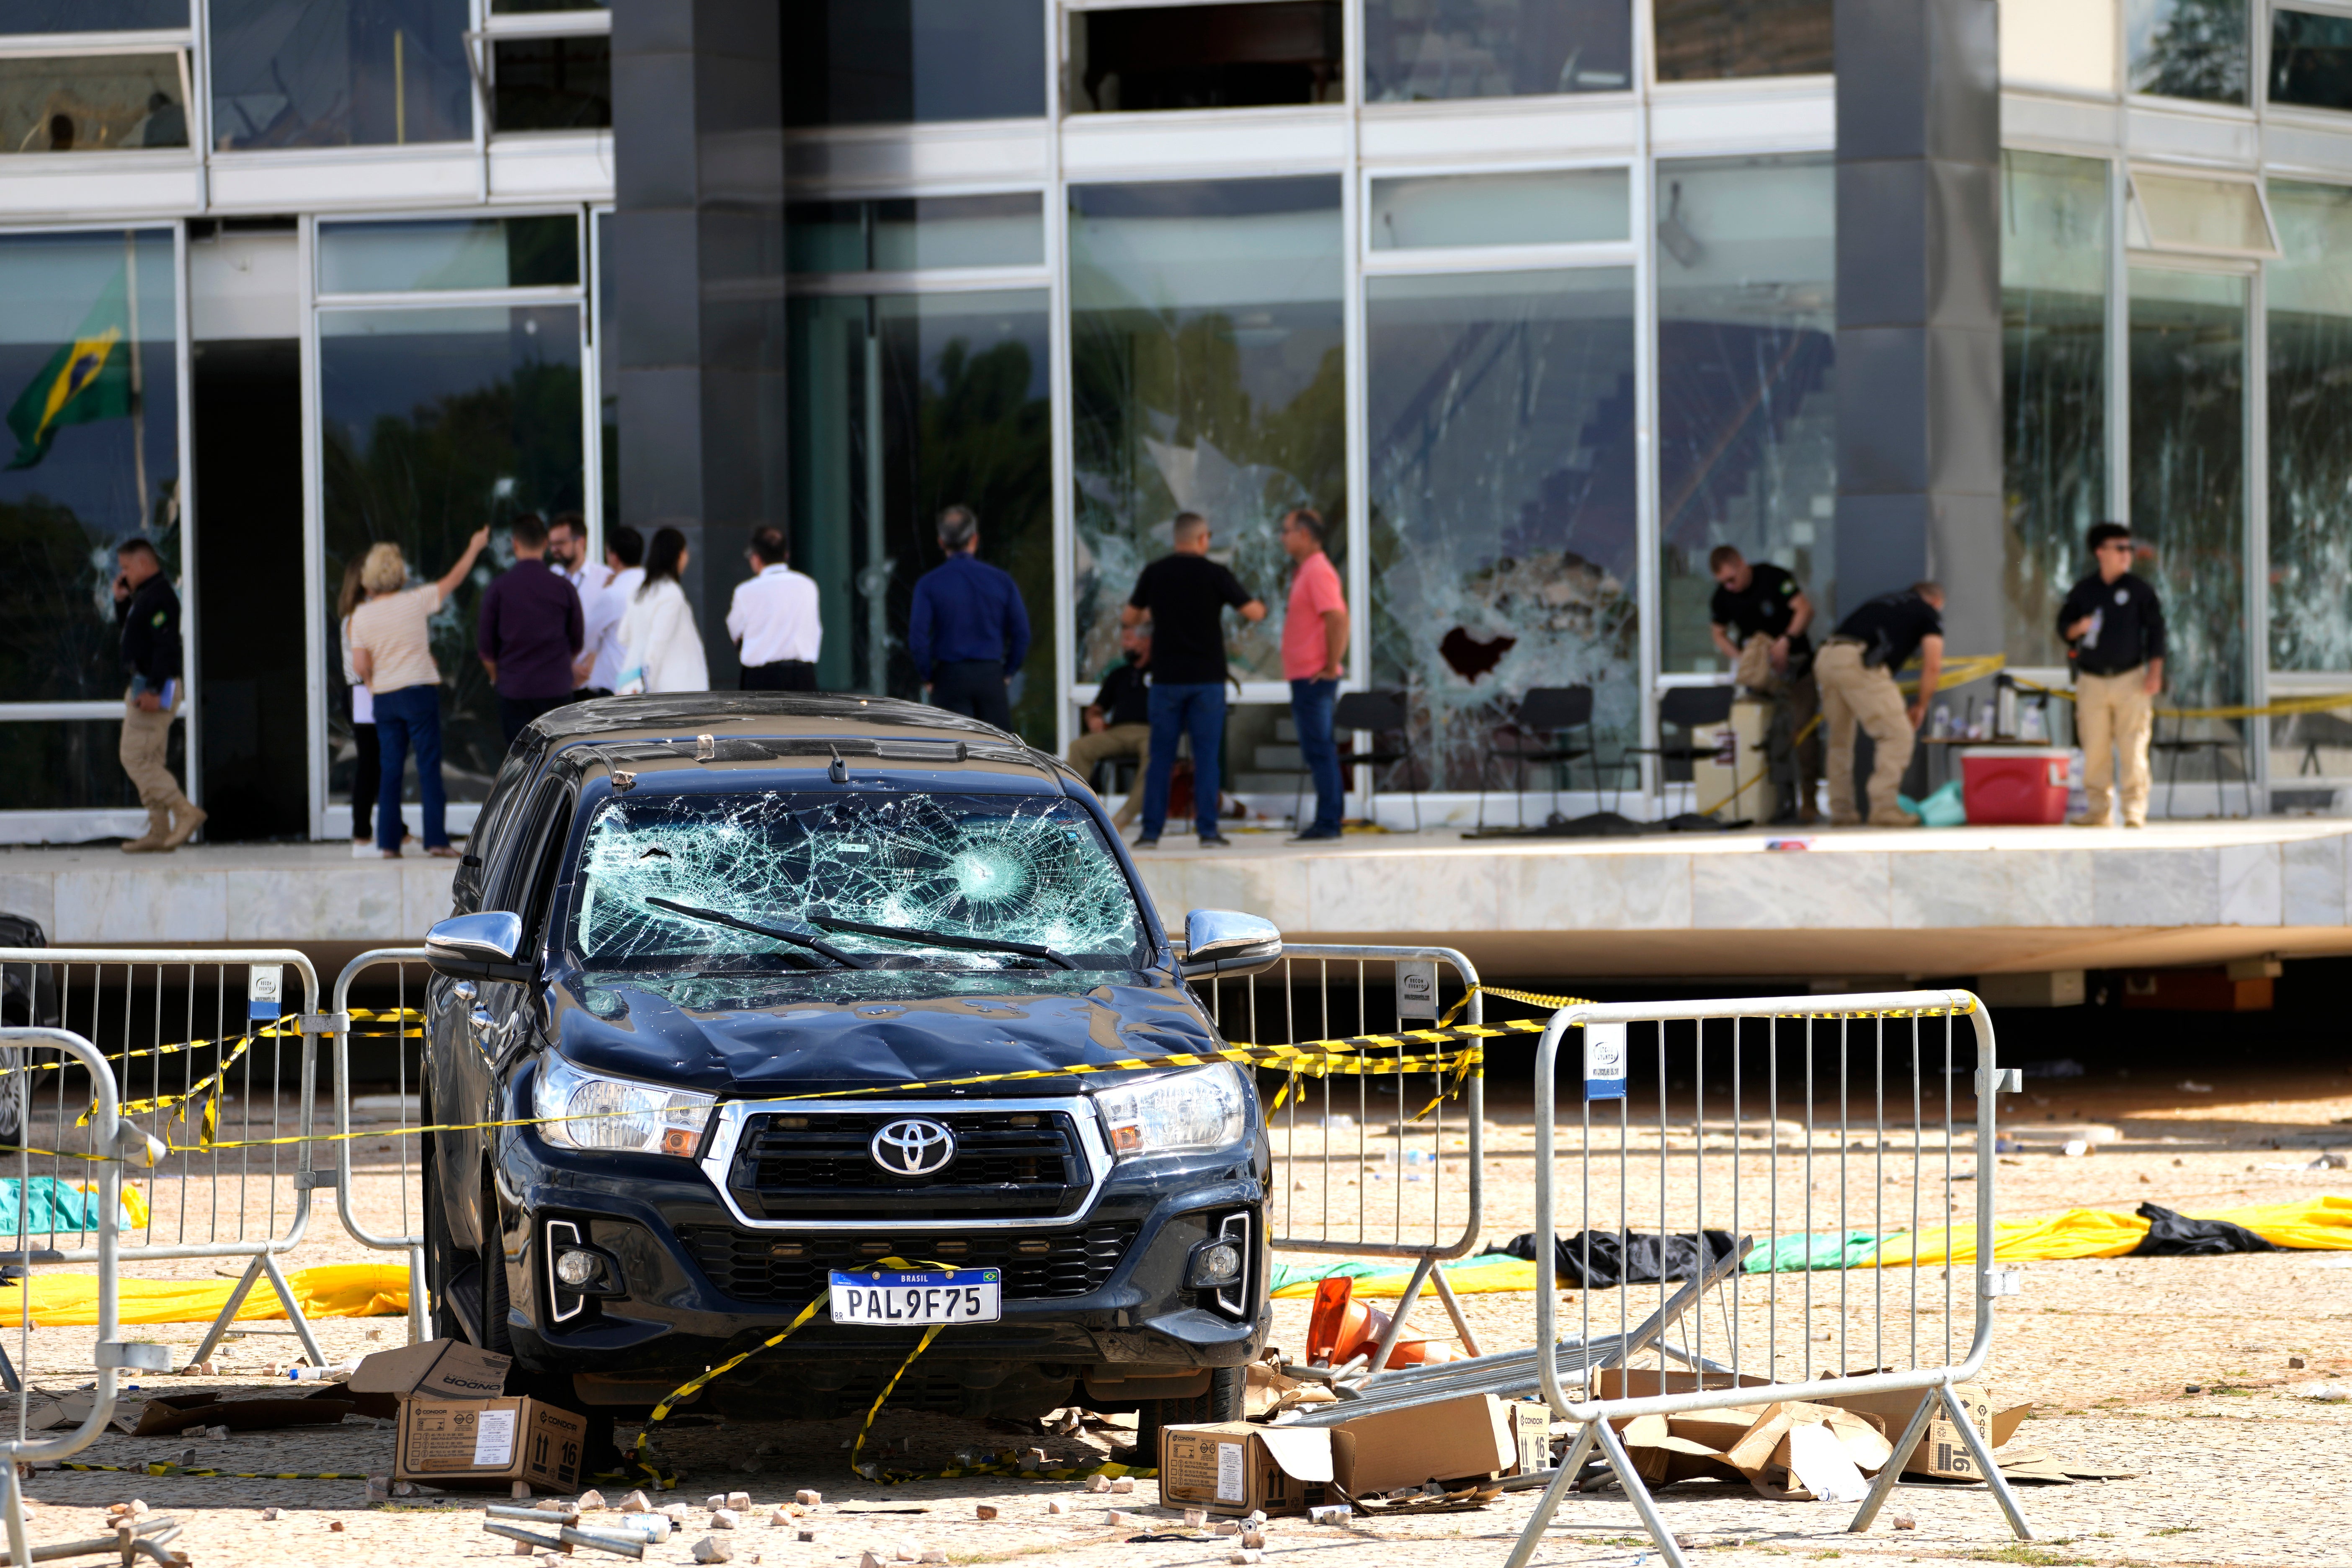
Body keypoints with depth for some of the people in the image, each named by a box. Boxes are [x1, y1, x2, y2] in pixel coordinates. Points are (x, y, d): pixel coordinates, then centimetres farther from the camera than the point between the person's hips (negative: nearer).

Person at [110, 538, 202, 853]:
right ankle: (159, 832, 11)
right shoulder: (144, 596, 17)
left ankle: (186, 812, -13)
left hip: (155, 687, -11)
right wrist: (120, 600, 15)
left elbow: (165, 646, -24)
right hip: (145, 685, 11)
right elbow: (125, 627, 31)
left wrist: (153, 690, -28)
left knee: (136, 759, -12)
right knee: (147, 761, 11)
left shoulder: (160, 597, -16)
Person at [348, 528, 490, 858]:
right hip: (419, 692, -3)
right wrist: (474, 548, 21)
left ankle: (388, 842, 6)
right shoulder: (416, 602, -6)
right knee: (429, 766, -1)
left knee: (390, 771, 7)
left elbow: (360, 666, -3)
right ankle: (436, 839, -4)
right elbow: (453, 580, 6)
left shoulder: (361, 617, 0)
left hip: (384, 698, 3)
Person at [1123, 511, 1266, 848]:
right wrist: (1259, 607, 17)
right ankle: (1208, 829, -1)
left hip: (1167, 678, 2)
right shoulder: (1215, 574, -6)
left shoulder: (1155, 573, 0)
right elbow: (1255, 613, -6)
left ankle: (1151, 831, 2)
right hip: (1207, 678, -2)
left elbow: (1127, 618, 8)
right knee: (1206, 757, 2)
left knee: (1161, 757, 5)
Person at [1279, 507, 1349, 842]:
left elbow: (1338, 618, -23)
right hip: (1304, 677, 10)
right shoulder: (1305, 572, 18)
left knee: (1319, 751, -9)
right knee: (1319, 752, 11)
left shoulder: (1319, 572, -13)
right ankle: (1327, 821, 14)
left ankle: (1327, 823, -9)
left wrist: (1330, 667, -21)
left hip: (1314, 677, -10)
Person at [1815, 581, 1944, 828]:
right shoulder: (1929, 613, 16)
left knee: (1840, 740, 18)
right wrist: (1920, 707, 19)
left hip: (1826, 658, 7)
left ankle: (1841, 811, 19)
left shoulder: (1884, 602, 33)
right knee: (1897, 735, -2)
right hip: (1860, 664, -7)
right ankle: (1884, 808, -9)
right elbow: (1933, 666, 8)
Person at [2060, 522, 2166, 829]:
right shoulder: (2083, 591, 8)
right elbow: (2063, 625, 13)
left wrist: (2155, 672, -4)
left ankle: (2135, 811, -5)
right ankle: (2099, 811, 6)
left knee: (2132, 748, -7)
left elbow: (2155, 629, 4)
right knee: (2095, 750, 0)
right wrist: (2077, 629, -11)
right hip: (2092, 681, 2)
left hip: (2130, 679, -2)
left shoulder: (2139, 589, 4)